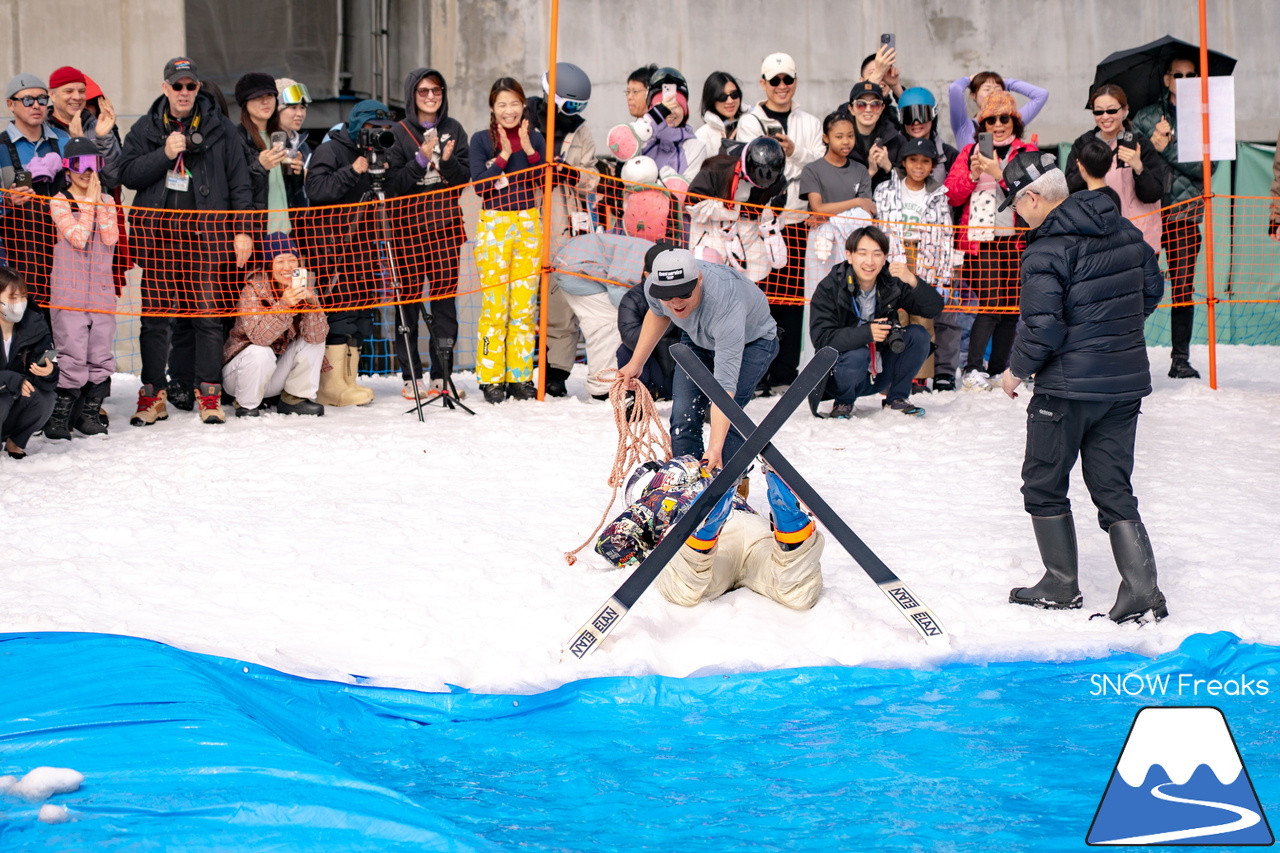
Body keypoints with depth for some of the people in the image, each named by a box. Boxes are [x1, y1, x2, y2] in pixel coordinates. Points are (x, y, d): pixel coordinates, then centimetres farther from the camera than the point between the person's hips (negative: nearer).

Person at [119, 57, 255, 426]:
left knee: (207, 314, -3)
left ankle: (208, 394, 4)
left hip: (206, 233, -1)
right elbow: (127, 173, 2)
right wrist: (164, 154, -11)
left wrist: (242, 230, 1)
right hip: (158, 234, 1)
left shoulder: (220, 128, 8)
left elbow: (240, 183, 7)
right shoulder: (145, 129, 11)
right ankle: (153, 395, 9)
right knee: (156, 315, 2)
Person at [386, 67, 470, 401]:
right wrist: (420, 160, -19)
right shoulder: (399, 132, 0)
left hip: (446, 222, 3)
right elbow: (392, 183, -7)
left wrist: (448, 161, -15)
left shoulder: (454, 130, 9)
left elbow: (464, 179, 4)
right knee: (409, 297, -3)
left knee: (445, 297, 1)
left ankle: (442, 375, 6)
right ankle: (411, 377, 1)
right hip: (410, 224, -3)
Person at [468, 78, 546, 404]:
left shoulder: (535, 138, 10)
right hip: (494, 225, -3)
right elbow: (480, 184, -10)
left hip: (528, 224, 3)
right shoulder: (481, 141, 2)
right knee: (494, 305, -5)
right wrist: (504, 155, -13)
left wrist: (529, 150, -11)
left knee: (525, 305, 3)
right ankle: (490, 379, 0)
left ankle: (520, 377, 10)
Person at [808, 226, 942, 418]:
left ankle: (897, 398, 3)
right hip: (839, 378, -4)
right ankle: (844, 402, -4)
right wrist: (867, 333, -37)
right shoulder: (829, 288, -15)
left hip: (880, 374, 4)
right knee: (857, 355, -35)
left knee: (918, 335, -14)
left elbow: (934, 309, -13)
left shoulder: (892, 284, -5)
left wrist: (913, 281, -31)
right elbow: (822, 339, -25)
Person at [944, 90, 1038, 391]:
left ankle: (998, 371, 13)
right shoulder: (970, 151, 13)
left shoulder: (1027, 151, 11)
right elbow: (953, 195, 6)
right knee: (991, 303, -13)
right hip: (982, 239, -2)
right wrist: (973, 175, -10)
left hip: (1016, 239, 2)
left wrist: (998, 172, -17)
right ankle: (973, 369, -6)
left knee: (1011, 308, 4)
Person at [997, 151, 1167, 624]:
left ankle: (1062, 586, 18)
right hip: (1127, 381, 7)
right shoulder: (1124, 231, 4)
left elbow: (1044, 330, -21)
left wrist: (1016, 370, -4)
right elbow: (1152, 288, 15)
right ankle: (1142, 591, 2)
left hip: (1069, 389, -7)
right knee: (1114, 488, 12)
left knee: (1044, 485, 12)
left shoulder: (1046, 251, -18)